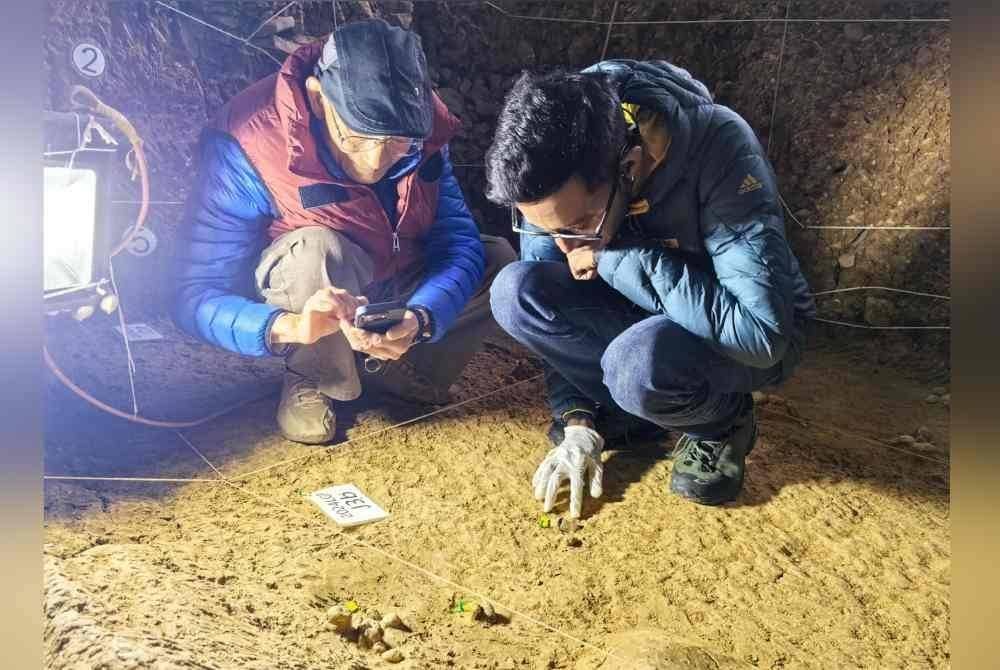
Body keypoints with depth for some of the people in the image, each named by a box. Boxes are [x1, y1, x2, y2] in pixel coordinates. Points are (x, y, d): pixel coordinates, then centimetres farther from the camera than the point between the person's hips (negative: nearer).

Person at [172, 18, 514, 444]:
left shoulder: (423, 129, -20)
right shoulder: (246, 152, -31)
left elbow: (461, 241, -20)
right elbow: (194, 298, -29)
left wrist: (419, 319, -42)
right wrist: (291, 326, -49)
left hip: (390, 292, 4)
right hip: (290, 301, -4)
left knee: (502, 263, -13)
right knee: (318, 249, -37)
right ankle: (313, 378, -10)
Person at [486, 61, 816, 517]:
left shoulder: (719, 149, -32)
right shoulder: (557, 182, -18)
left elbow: (761, 331, -37)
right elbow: (548, 310, -5)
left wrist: (615, 256, -34)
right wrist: (578, 421, -12)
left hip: (743, 338, -4)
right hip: (642, 317, 4)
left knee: (640, 361, -37)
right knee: (516, 292, -21)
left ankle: (720, 420, -3)